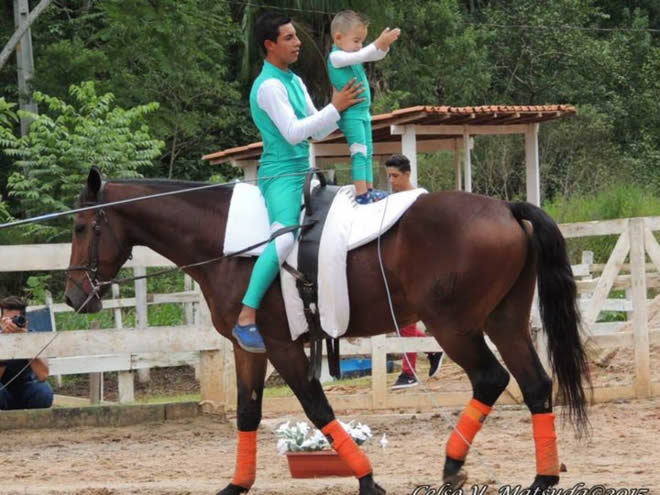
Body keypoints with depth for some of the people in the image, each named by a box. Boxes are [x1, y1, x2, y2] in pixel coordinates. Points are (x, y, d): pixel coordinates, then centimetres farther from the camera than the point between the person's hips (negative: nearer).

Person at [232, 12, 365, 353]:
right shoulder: (269, 86, -13)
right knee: (285, 238, -31)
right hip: (281, 175, -10)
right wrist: (334, 108, -16)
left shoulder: (295, 82, 16)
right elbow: (292, 132, -20)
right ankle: (246, 319, -36)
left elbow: (318, 132, 19)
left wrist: (343, 109, 3)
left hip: (303, 173, 10)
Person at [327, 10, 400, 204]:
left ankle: (369, 189, 15)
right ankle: (361, 194, -19)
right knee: (359, 153, -15)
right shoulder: (336, 57, -14)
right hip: (351, 114, -10)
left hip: (363, 112, 10)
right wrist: (378, 43, -35)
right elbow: (359, 56, -29)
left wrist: (385, 43, -12)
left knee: (367, 152, 11)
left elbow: (375, 55, 9)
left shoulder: (352, 54, 13)